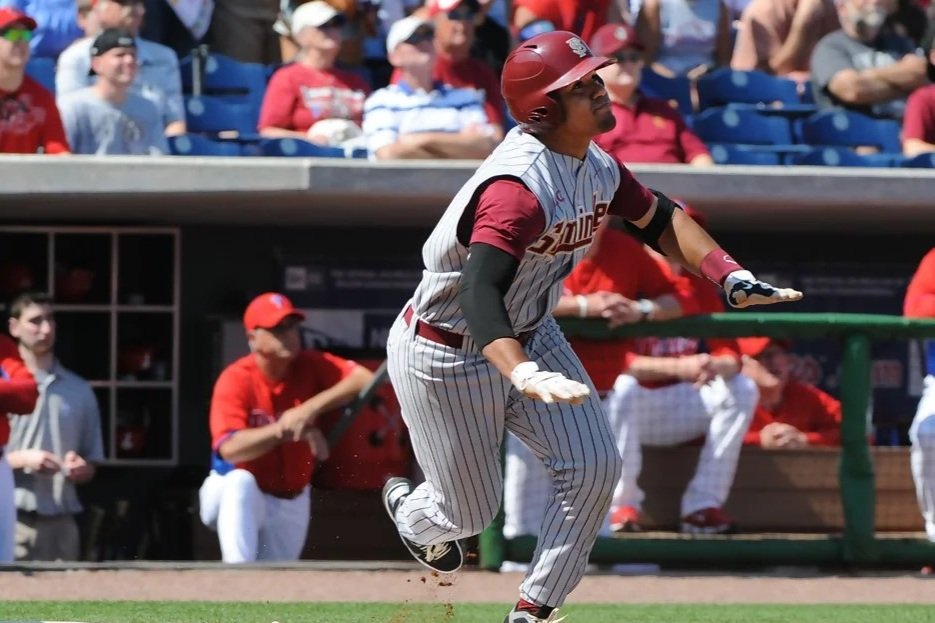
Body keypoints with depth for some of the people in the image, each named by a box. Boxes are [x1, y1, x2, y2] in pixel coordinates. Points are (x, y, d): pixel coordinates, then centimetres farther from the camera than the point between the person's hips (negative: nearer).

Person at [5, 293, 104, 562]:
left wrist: (82, 469, -3)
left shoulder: (78, 390, 15)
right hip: (12, 520, -3)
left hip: (60, 522, 3)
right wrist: (22, 459, -14)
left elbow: (92, 464, 18)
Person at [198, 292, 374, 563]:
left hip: (291, 503, 4)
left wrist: (312, 407, -36)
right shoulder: (235, 380, -20)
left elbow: (365, 379, -25)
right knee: (240, 483, -38)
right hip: (237, 499, -4)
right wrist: (285, 429, -46)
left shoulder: (310, 366, -10)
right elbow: (229, 448, -34)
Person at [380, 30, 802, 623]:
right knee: (470, 511, 7)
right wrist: (524, 374, -62)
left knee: (594, 466, -6)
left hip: (531, 334, 8)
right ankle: (408, 507, 45)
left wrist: (732, 278, -6)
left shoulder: (596, 165, -6)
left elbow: (658, 217, 9)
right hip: (447, 357, -8)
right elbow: (479, 291, -47)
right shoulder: (519, 186, -36)